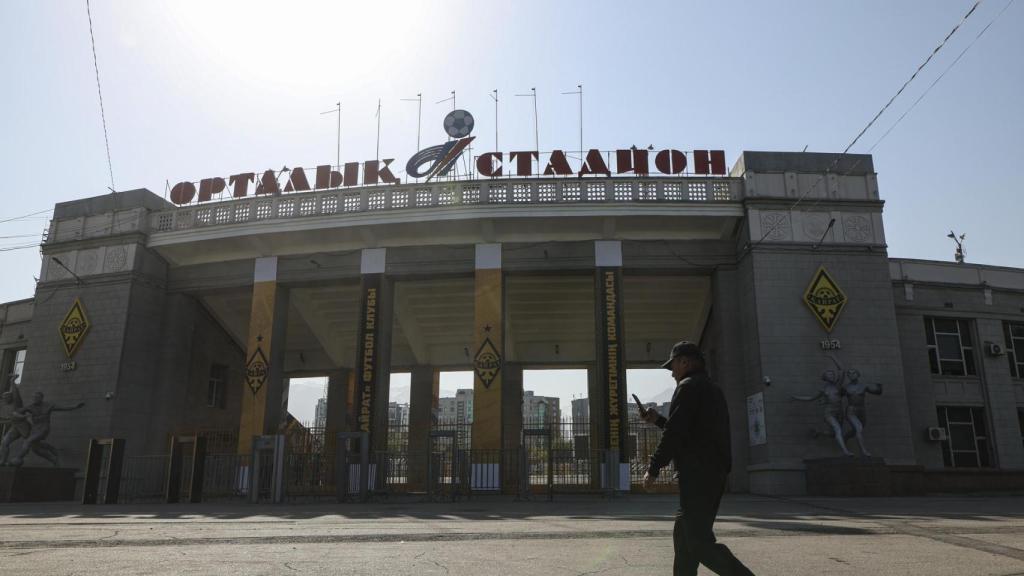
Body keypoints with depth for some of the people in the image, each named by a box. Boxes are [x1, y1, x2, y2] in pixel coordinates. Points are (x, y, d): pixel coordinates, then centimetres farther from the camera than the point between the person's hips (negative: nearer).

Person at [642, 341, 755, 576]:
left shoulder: (688, 386, -10)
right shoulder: (712, 389, 20)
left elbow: (674, 434, -17)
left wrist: (653, 469, -10)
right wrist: (658, 420, 26)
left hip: (697, 474, -10)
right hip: (715, 473, 10)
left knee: (700, 543, -10)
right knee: (684, 535, 16)